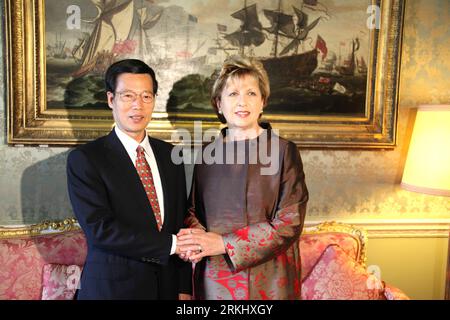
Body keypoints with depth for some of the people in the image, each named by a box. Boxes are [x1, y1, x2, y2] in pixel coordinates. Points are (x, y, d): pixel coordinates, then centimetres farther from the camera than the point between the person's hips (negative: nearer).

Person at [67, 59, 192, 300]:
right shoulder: (84, 159, -10)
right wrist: (171, 244, -18)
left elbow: (180, 224, 4)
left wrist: (184, 289, 1)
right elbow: (99, 229, -19)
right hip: (113, 287, -4)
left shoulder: (170, 155, 3)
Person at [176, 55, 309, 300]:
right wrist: (195, 238, -12)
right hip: (214, 279, 3)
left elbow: (289, 223, -12)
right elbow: (192, 210, 10)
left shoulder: (284, 151, -7)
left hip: (268, 280, -2)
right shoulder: (207, 154, 2)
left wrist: (224, 243, -17)